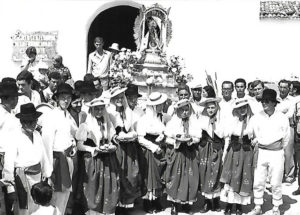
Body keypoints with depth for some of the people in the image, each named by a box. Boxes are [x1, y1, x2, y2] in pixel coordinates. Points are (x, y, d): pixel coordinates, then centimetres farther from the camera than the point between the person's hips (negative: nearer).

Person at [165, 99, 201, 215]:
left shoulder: (194, 121, 5)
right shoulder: (173, 121, 0)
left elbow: (198, 138, 2)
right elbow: (167, 139, -1)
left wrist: (191, 140, -17)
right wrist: (176, 141, -18)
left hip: (190, 154, 2)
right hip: (176, 153, -2)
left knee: (190, 178, 2)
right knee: (175, 178, -2)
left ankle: (187, 203, 17)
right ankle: (174, 205, 8)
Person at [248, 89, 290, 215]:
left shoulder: (283, 118, -3)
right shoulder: (256, 117, -1)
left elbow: (285, 138, 4)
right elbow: (250, 134, 5)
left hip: (277, 154, -1)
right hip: (261, 153, 1)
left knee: (276, 183, 6)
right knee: (258, 182, 4)